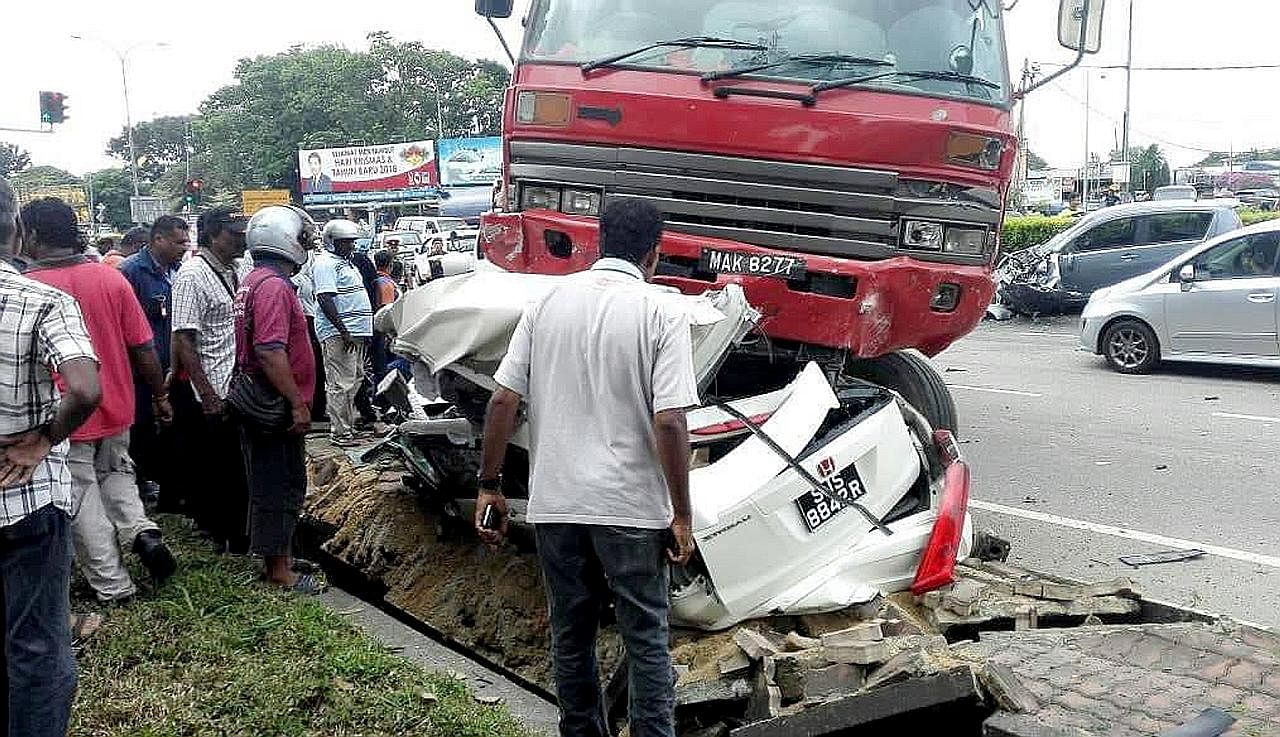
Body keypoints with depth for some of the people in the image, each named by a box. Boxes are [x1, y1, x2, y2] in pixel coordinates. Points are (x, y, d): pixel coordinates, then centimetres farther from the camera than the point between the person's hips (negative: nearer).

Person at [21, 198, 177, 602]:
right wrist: (160, 396, 9)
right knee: (116, 473, 27)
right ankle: (141, 530, 3)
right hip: (115, 410, 4)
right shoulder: (111, 277, -6)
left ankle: (113, 588, 16)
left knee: (83, 501, 9)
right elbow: (143, 348, -3)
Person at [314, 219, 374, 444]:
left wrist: (364, 332, 22)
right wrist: (344, 332, -24)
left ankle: (348, 424, 25)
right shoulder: (326, 263, -11)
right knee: (341, 385, -8)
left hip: (355, 333, 10)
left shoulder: (345, 262, 21)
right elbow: (325, 300, -20)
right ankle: (340, 432, -4)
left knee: (355, 380, 16)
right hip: (338, 335, -10)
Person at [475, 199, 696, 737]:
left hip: (555, 503, 4)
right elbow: (669, 421, -15)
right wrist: (682, 515, -7)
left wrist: (489, 485, 9)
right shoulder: (661, 313, -8)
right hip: (631, 508, -3)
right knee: (646, 638, 10)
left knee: (570, 634, 18)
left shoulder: (549, 301, 3)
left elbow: (502, 400, 0)